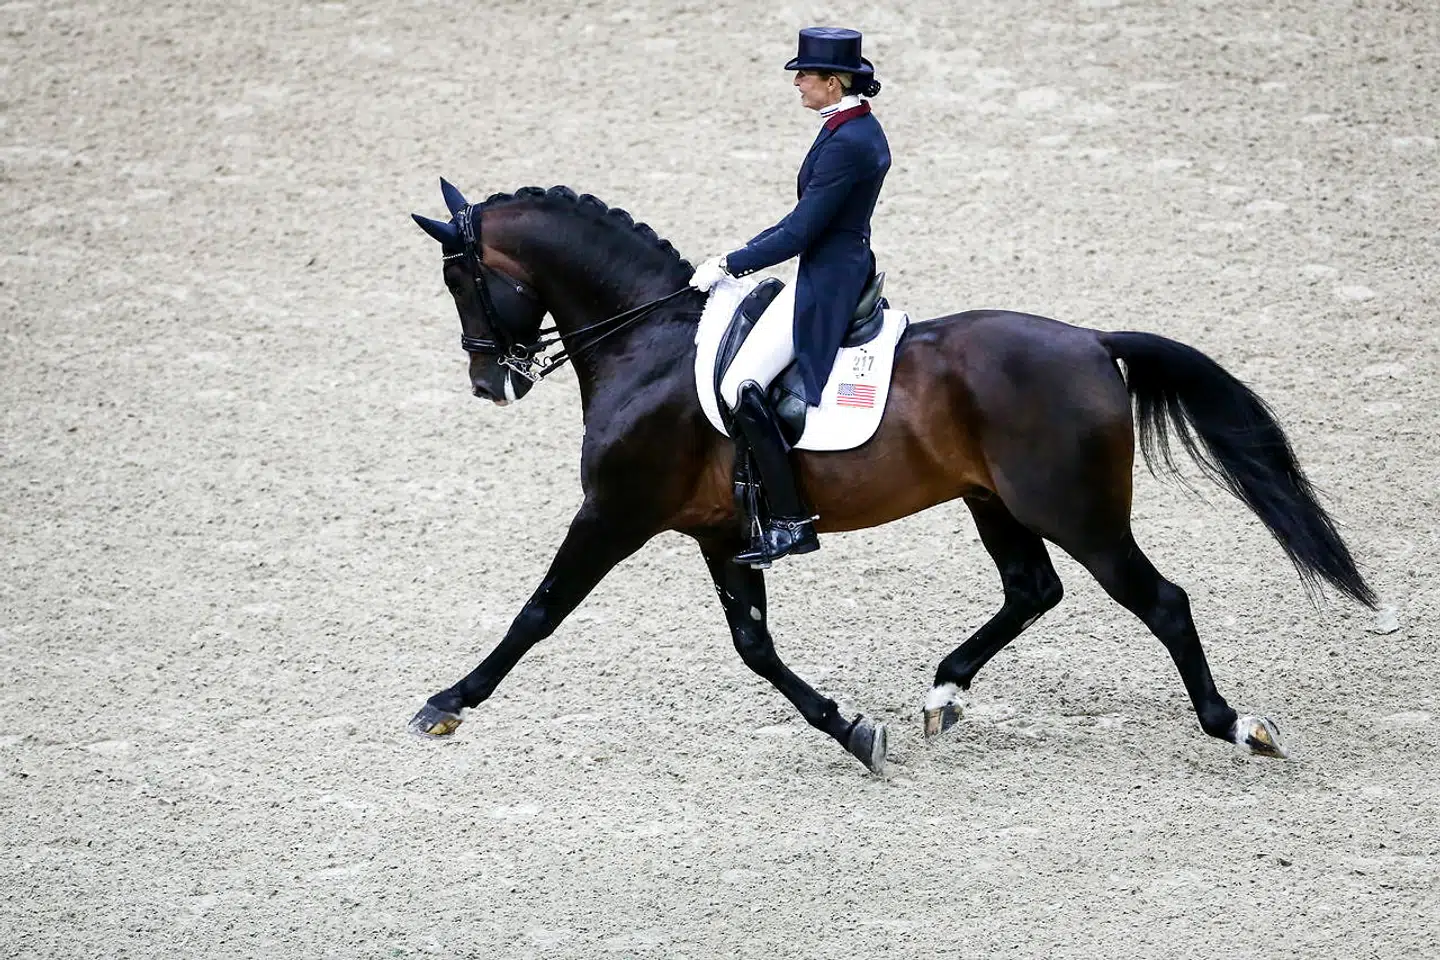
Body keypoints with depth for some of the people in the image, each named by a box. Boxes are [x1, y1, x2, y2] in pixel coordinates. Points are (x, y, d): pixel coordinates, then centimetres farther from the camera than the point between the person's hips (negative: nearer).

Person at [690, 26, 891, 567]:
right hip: (848, 272, 11)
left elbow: (800, 233, -21)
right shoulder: (862, 129, 11)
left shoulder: (845, 143, -21)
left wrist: (728, 266, -13)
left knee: (740, 388, -16)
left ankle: (791, 521, -15)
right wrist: (741, 257, 15)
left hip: (826, 284, -11)